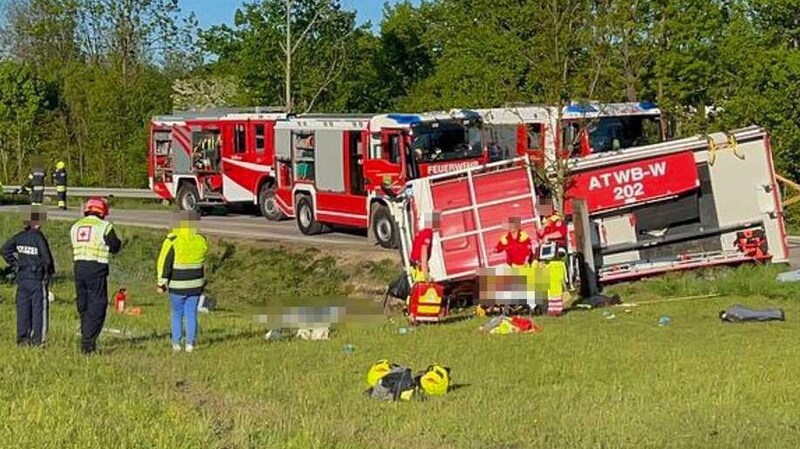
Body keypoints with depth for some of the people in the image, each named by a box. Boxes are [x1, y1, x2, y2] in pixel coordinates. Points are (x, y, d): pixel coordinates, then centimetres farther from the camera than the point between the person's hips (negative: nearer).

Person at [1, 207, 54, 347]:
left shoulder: (20, 236, 3)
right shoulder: (39, 238, -15)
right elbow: (47, 258, -16)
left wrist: (14, 264, 15)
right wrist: (49, 272, 1)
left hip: (22, 277, 6)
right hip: (37, 278, -6)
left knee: (23, 308, 11)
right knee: (39, 307, 2)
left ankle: (22, 338, 14)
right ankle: (37, 339, 2)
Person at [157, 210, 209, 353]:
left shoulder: (173, 240, -13)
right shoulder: (201, 241, -2)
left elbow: (164, 263, -11)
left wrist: (161, 283, -7)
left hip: (177, 286, -2)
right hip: (196, 285, 2)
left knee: (177, 314, 11)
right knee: (191, 314, 9)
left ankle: (176, 344, 11)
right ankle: (190, 343, 5)